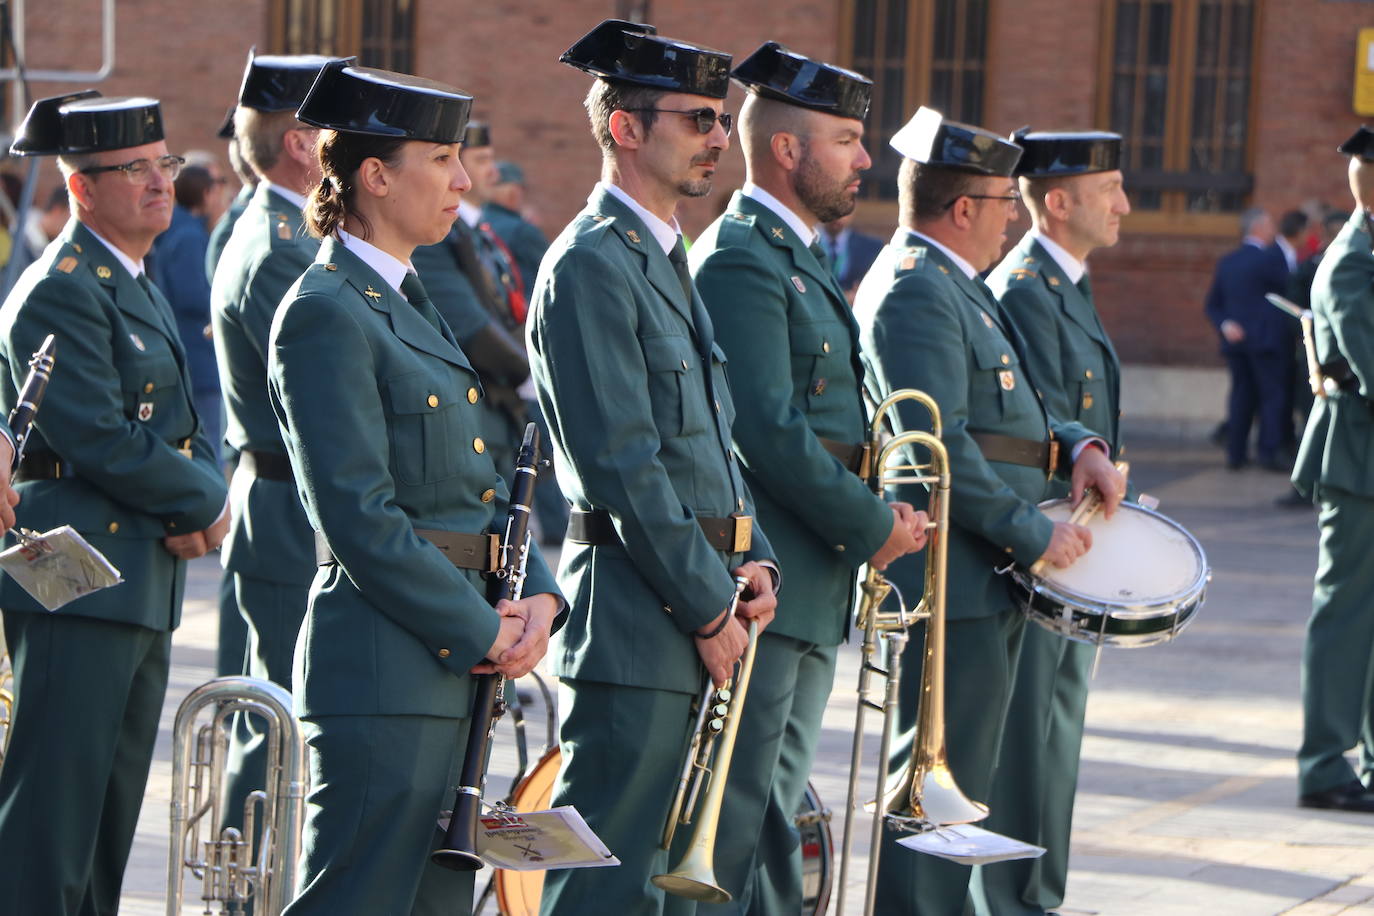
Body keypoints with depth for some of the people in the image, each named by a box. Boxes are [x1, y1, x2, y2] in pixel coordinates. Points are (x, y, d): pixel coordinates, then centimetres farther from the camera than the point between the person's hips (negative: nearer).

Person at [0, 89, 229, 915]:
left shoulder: (141, 291, 19)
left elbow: (186, 432, 17)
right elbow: (99, 441, -21)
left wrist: (203, 505, -4)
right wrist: (202, 505, -10)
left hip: (143, 590, 10)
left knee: (110, 821, 12)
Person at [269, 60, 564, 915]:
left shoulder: (412, 303, 17)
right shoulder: (325, 314, -12)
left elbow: (478, 484, 18)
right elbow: (361, 516, -18)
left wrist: (538, 596, 1)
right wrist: (482, 633, -14)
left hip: (453, 669, 10)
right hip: (383, 671, -10)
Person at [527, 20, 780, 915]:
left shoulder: (668, 260, 18)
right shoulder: (590, 265, -13)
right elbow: (623, 464, -18)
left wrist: (752, 560, 6)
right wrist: (709, 607, -15)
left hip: (697, 626, 10)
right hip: (634, 624, -10)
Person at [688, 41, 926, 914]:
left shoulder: (802, 258, 18)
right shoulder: (741, 260, -15)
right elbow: (769, 433, -22)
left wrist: (879, 509, 5)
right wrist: (874, 526, -14)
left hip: (810, 596, 10)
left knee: (773, 816, 15)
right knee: (730, 825, -7)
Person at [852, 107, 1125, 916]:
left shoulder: (960, 287, 18)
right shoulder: (915, 291, -16)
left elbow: (1001, 404, 26)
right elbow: (938, 445, -23)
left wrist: (1076, 444, 6)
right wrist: (1033, 534, -19)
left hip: (988, 580, 11)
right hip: (951, 576, -11)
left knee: (962, 779, 17)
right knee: (943, 778, -9)